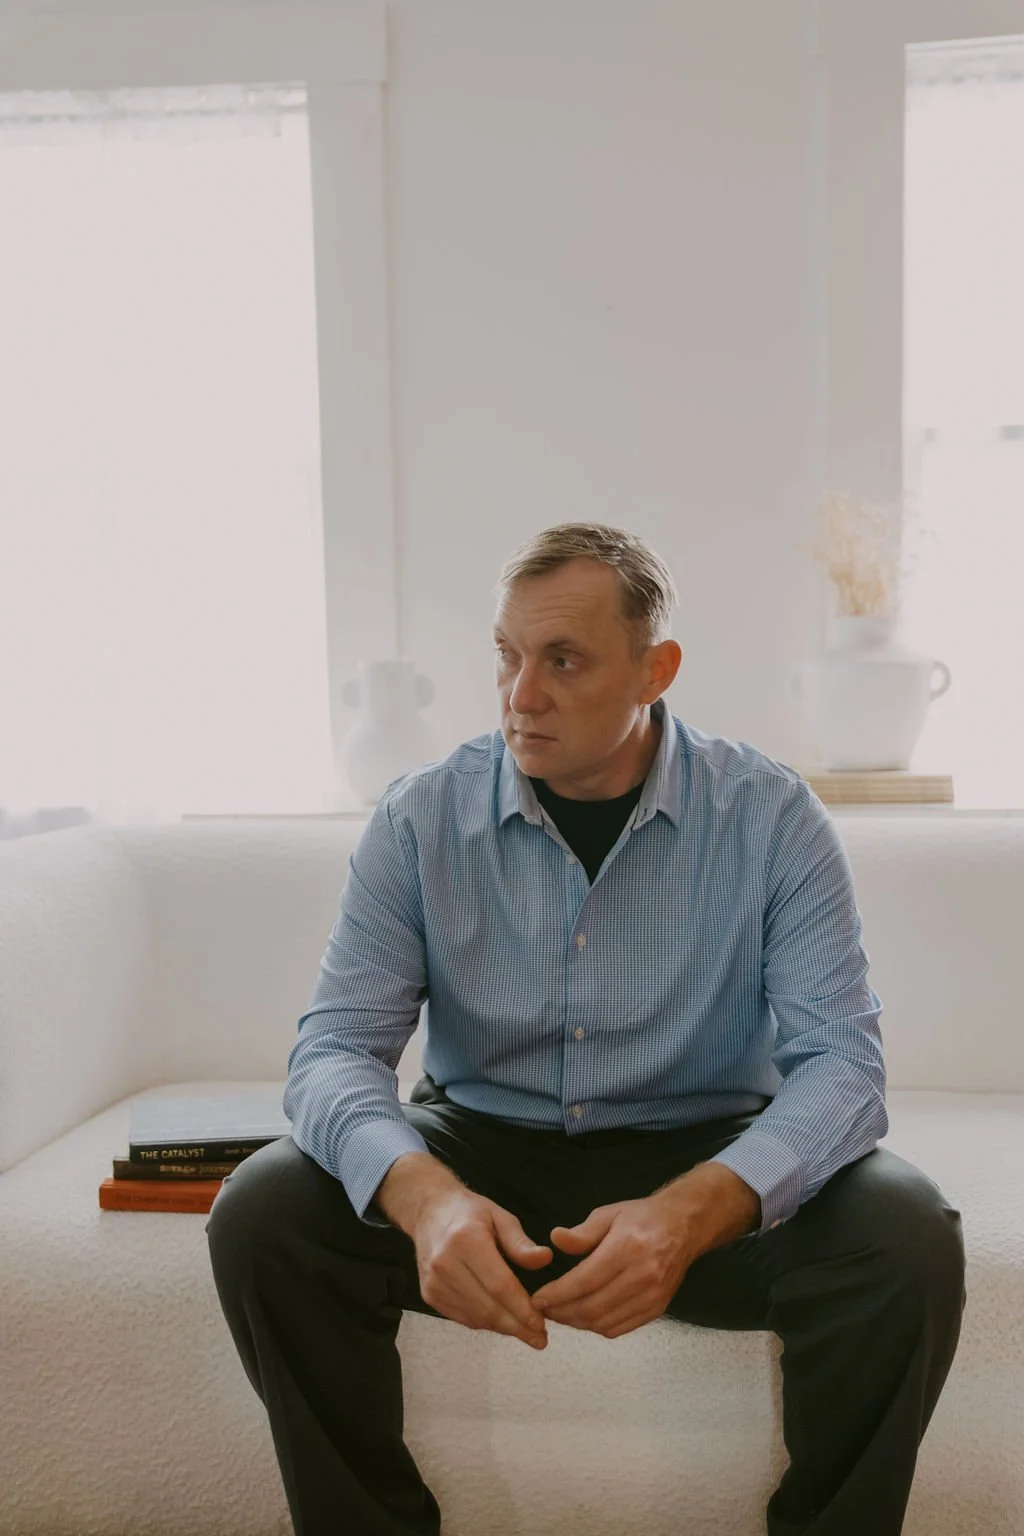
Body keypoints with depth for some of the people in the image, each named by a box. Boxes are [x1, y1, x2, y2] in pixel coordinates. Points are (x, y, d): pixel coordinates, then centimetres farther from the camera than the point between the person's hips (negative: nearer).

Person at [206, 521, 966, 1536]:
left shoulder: (771, 817, -10)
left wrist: (693, 1210, -36)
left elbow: (838, 1061, -15)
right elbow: (336, 1045, -10)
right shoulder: (421, 818, -7)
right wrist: (424, 1193, -34)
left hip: (701, 1157, -1)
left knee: (907, 1234, -28)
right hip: (479, 1151, 1)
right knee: (260, 1215, -23)